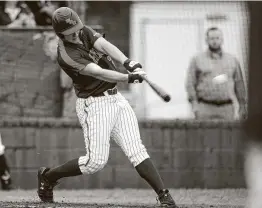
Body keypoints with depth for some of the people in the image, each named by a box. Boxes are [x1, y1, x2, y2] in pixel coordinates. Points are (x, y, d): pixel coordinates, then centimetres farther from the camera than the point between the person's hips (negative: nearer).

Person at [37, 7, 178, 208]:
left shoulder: (84, 32, 1)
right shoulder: (67, 55, -20)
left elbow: (105, 45, -17)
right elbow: (98, 73, -31)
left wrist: (127, 62, -36)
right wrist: (129, 77, -44)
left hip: (116, 99, 6)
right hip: (94, 106, -6)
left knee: (136, 150, -4)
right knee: (96, 160, -7)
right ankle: (48, 176, 14)